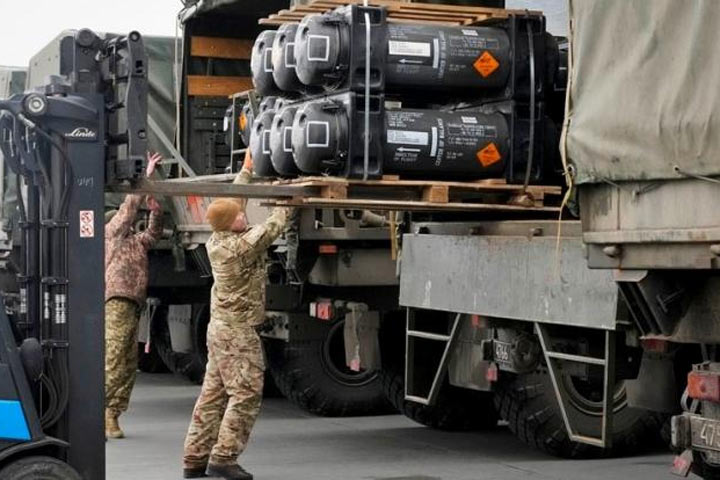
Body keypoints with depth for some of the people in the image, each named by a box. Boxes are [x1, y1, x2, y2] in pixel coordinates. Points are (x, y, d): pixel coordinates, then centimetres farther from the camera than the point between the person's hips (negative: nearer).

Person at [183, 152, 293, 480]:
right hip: (238, 332, -9)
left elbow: (231, 201, 16)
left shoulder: (215, 240, 4)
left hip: (220, 327, 9)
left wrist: (246, 170, 24)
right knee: (246, 394, -5)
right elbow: (274, 226, -8)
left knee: (213, 394, 9)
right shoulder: (243, 245, -19)